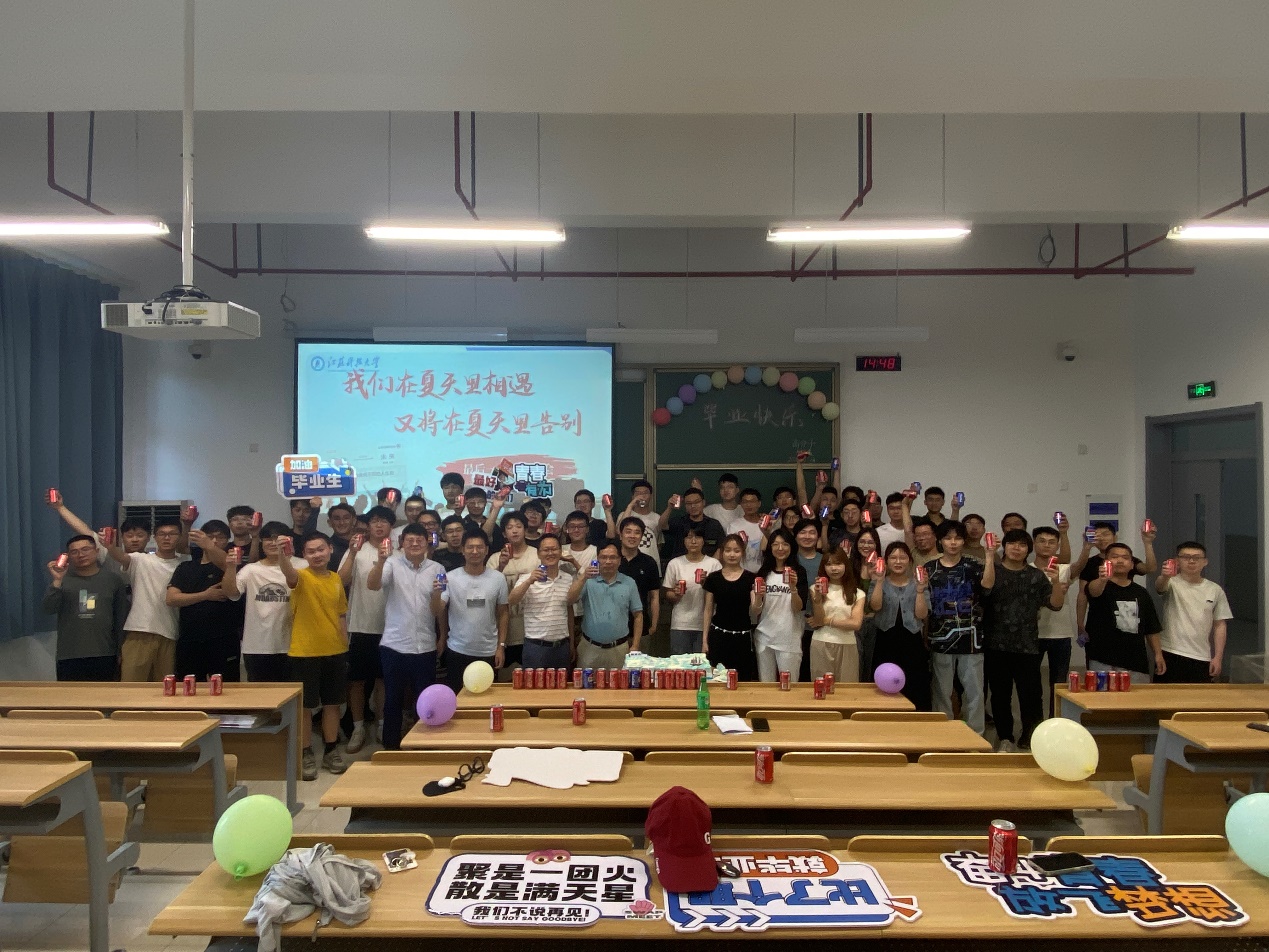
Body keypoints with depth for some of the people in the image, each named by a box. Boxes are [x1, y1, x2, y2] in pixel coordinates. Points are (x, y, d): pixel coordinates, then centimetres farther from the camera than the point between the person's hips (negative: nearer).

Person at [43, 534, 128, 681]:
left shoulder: (113, 579, 6)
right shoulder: (63, 579, 7)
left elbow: (121, 617, 7)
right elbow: (48, 609, -6)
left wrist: (121, 651, 5)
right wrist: (57, 581, -19)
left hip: (105, 656, 0)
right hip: (69, 657, 0)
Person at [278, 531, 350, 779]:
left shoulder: (336, 579, 7)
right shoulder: (302, 577, -9)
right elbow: (288, 573, -34)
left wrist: (344, 645, 13)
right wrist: (282, 554, -55)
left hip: (335, 652, 5)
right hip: (305, 653, -5)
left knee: (332, 703, 12)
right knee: (304, 706, 4)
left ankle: (331, 751, 24)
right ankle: (306, 755, 15)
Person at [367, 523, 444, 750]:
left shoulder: (437, 569, 5)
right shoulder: (393, 564, -2)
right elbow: (372, 586, -20)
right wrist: (381, 560, -36)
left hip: (425, 647, 2)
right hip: (394, 646, -2)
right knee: (393, 700, 10)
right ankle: (391, 747, 24)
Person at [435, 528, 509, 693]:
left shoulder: (498, 578, -2)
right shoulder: (450, 578, -5)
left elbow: (502, 614, 5)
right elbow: (437, 613, -7)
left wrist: (501, 646, 2)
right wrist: (436, 594, -27)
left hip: (488, 652, 1)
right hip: (457, 651, -1)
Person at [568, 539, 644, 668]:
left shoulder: (629, 583, 3)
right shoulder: (587, 581, 1)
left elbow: (638, 615, 6)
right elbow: (570, 600, -14)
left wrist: (635, 646, 2)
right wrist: (583, 578, -24)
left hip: (619, 648, 1)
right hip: (590, 648, -1)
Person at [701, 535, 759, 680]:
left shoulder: (750, 578, 1)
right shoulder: (713, 578, 4)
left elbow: (754, 612, -2)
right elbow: (708, 610, 8)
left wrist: (758, 596, -22)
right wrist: (704, 639, 5)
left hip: (743, 636, 0)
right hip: (718, 635, 0)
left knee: (742, 679, -1)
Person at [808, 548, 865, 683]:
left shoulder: (858, 593, 4)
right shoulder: (816, 589, 2)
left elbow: (855, 624, -7)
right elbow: (818, 621, -5)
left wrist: (826, 621, -6)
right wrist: (818, 596, -18)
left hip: (847, 646, 1)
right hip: (821, 646, 0)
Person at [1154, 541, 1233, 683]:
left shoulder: (1215, 590, 9)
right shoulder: (1172, 583, -2)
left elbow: (1219, 625, 11)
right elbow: (1159, 586, -27)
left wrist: (1218, 657, 4)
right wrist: (1164, 576, -51)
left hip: (1202, 659, 3)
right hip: (1170, 655, -3)